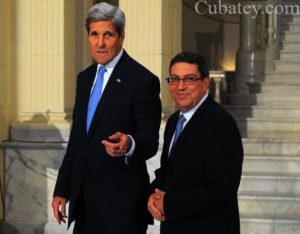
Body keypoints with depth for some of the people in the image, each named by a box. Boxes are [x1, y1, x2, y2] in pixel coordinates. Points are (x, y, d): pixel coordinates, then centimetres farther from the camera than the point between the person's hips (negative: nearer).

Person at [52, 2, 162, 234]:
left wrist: (129, 144, -34)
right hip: (84, 198, 6)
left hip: (121, 199, -6)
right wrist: (62, 189, 13)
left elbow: (150, 141, -12)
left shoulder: (143, 80, -10)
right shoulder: (85, 78, 12)